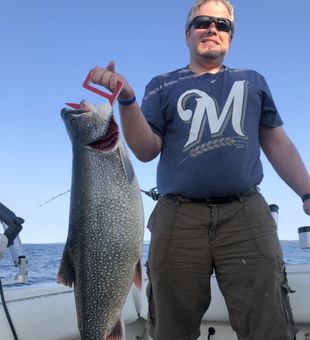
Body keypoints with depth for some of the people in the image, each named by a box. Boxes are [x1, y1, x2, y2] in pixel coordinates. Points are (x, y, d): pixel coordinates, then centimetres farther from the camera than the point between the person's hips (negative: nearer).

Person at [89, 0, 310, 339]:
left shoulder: (252, 81, 20)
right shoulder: (163, 86, 15)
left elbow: (278, 144, 18)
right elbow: (146, 150, 5)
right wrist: (127, 99, -10)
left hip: (246, 214, 1)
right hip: (178, 219, 0)